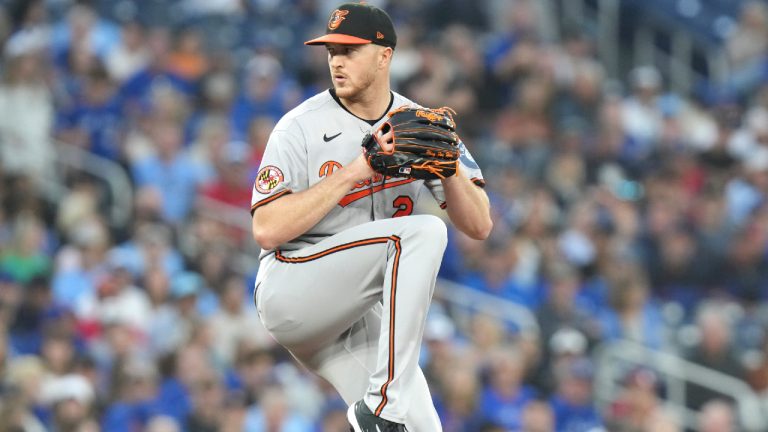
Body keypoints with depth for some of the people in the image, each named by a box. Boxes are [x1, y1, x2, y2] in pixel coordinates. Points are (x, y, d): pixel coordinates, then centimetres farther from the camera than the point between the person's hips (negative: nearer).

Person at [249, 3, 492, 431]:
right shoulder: (301, 127, -7)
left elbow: (479, 226, 1)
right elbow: (267, 231, -18)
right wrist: (353, 172, -21)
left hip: (364, 317, 5)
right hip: (290, 292, -5)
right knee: (423, 231, -26)